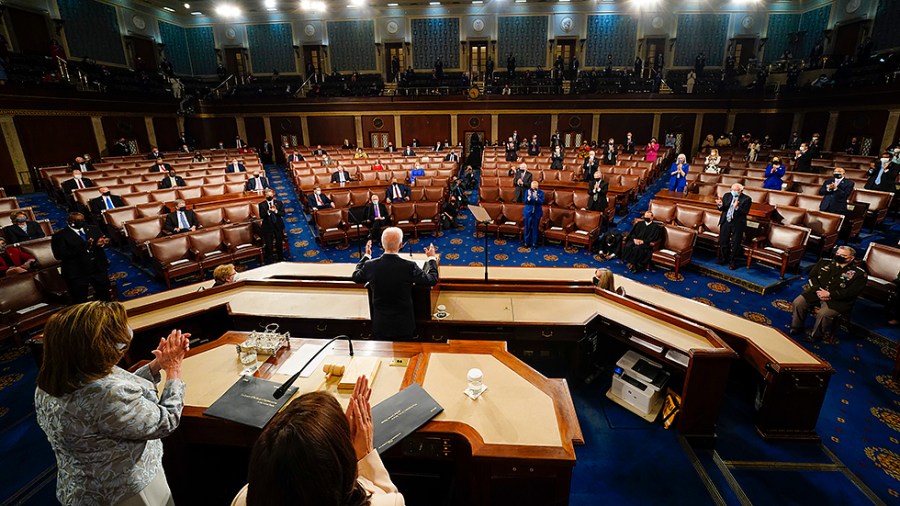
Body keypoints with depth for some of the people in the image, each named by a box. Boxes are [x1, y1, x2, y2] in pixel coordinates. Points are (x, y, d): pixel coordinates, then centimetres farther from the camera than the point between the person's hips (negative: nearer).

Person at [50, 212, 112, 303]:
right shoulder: (60, 235, -9)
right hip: (77, 273, -4)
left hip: (99, 269, 4)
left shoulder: (93, 229, 6)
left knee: (106, 297, 17)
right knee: (80, 302, 10)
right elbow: (60, 255, -17)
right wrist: (84, 246, -27)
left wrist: (103, 242, -17)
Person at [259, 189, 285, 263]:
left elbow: (283, 213, -5)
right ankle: (269, 262, 9)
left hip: (278, 226, 2)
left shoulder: (279, 203, 2)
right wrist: (268, 211, -27)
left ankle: (281, 259, 32)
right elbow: (261, 216, -11)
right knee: (269, 245, 1)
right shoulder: (262, 204, -3)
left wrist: (276, 211, -22)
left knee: (279, 243, 15)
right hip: (267, 227, -2)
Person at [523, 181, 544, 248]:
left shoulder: (541, 192, -4)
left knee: (535, 228, 7)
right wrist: (529, 196, -28)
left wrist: (536, 197, -30)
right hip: (528, 212, 0)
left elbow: (542, 202, -13)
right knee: (527, 228, 8)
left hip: (537, 213, 0)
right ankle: (527, 242, 21)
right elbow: (525, 202, -10)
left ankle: (534, 243, 19)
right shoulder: (527, 191, -3)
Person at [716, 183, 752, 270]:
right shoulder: (727, 195, 3)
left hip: (737, 224, -4)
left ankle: (733, 262, 14)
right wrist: (720, 205, -19)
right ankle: (723, 259, 28)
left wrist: (737, 207, -32)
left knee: (735, 243, 3)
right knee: (723, 241, 11)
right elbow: (722, 209, 3)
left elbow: (745, 212, -16)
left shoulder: (746, 199, -9)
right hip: (726, 221, 4)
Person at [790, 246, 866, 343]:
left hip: (838, 299, -4)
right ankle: (796, 328, 1)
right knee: (798, 302, -18)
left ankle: (815, 336, -5)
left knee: (823, 314, -30)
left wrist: (829, 294, -19)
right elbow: (812, 276, 7)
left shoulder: (859, 273, -3)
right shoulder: (824, 262, 10)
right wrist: (818, 290, -9)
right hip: (817, 291, 4)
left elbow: (852, 292, -12)